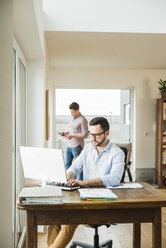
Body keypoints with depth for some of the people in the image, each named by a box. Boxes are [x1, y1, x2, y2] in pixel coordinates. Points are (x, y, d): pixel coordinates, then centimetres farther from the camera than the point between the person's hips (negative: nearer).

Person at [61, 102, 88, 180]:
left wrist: (72, 136, -22)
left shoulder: (82, 120, -12)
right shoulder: (71, 118, 13)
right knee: (67, 165, 12)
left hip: (77, 146, -8)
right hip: (69, 145, 8)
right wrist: (65, 133, 3)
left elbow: (85, 135, -14)